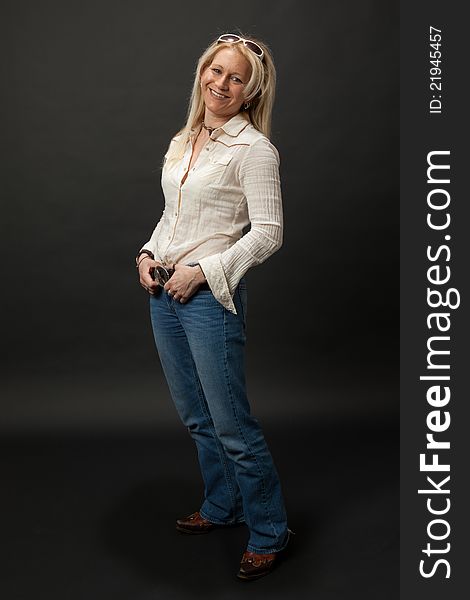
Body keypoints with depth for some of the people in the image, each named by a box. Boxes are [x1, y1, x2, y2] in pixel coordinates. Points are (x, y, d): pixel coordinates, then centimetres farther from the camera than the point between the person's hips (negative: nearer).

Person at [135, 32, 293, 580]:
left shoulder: (253, 148, -9)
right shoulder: (181, 143, 13)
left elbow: (268, 233, -14)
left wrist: (202, 271, -18)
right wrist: (148, 254, 4)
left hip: (210, 297, -8)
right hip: (164, 294, 8)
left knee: (231, 424, -3)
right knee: (195, 417, 18)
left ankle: (269, 531, 16)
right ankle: (222, 505, 37)